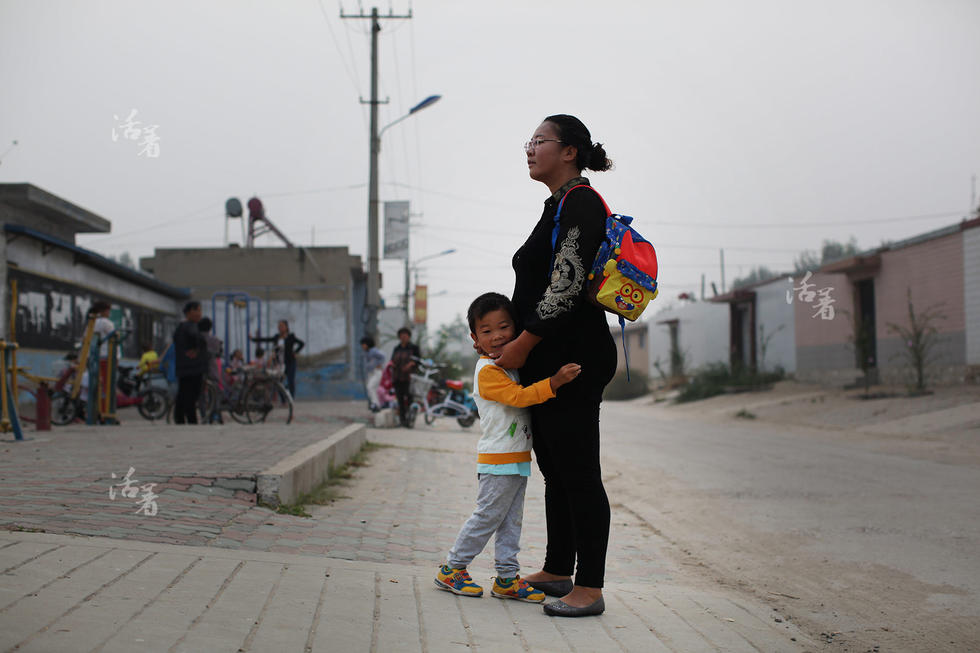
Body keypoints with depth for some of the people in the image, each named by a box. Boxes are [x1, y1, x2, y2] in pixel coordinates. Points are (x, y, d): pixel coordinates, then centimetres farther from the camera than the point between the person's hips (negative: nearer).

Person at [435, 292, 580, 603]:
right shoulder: (487, 371, -16)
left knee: (511, 520, 11)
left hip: (517, 459, 9)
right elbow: (518, 396, -26)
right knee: (487, 516, -2)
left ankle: (507, 578, 16)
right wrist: (555, 382, -35)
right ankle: (452, 569, 10)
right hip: (497, 460, -9)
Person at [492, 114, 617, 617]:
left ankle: (589, 589, -1)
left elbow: (566, 286, -21)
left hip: (573, 360, -10)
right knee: (555, 470, 15)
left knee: (578, 473, -6)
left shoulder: (579, 203, -11)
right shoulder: (558, 207, 20)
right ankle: (557, 571, 26)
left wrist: (523, 344, -16)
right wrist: (513, 342, 18)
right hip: (548, 362, 10)